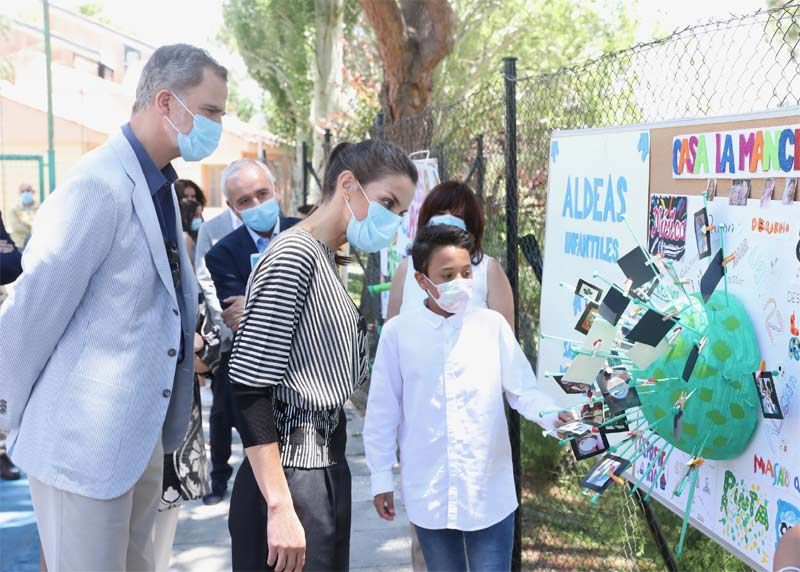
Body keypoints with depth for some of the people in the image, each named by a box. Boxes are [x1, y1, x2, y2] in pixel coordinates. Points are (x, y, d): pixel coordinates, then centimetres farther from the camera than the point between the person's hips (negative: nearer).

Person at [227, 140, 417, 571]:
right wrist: (280, 508, -23)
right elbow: (249, 385, -20)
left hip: (327, 472, 9)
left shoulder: (325, 260, 14)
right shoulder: (294, 257, -14)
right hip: (290, 482, -9)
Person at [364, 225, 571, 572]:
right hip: (428, 492, 0)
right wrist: (381, 478, 4)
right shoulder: (398, 332, -4)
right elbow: (383, 411, 1)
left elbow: (523, 390, -2)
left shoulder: (492, 325, -3)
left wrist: (553, 415, -22)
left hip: (490, 491, 0)